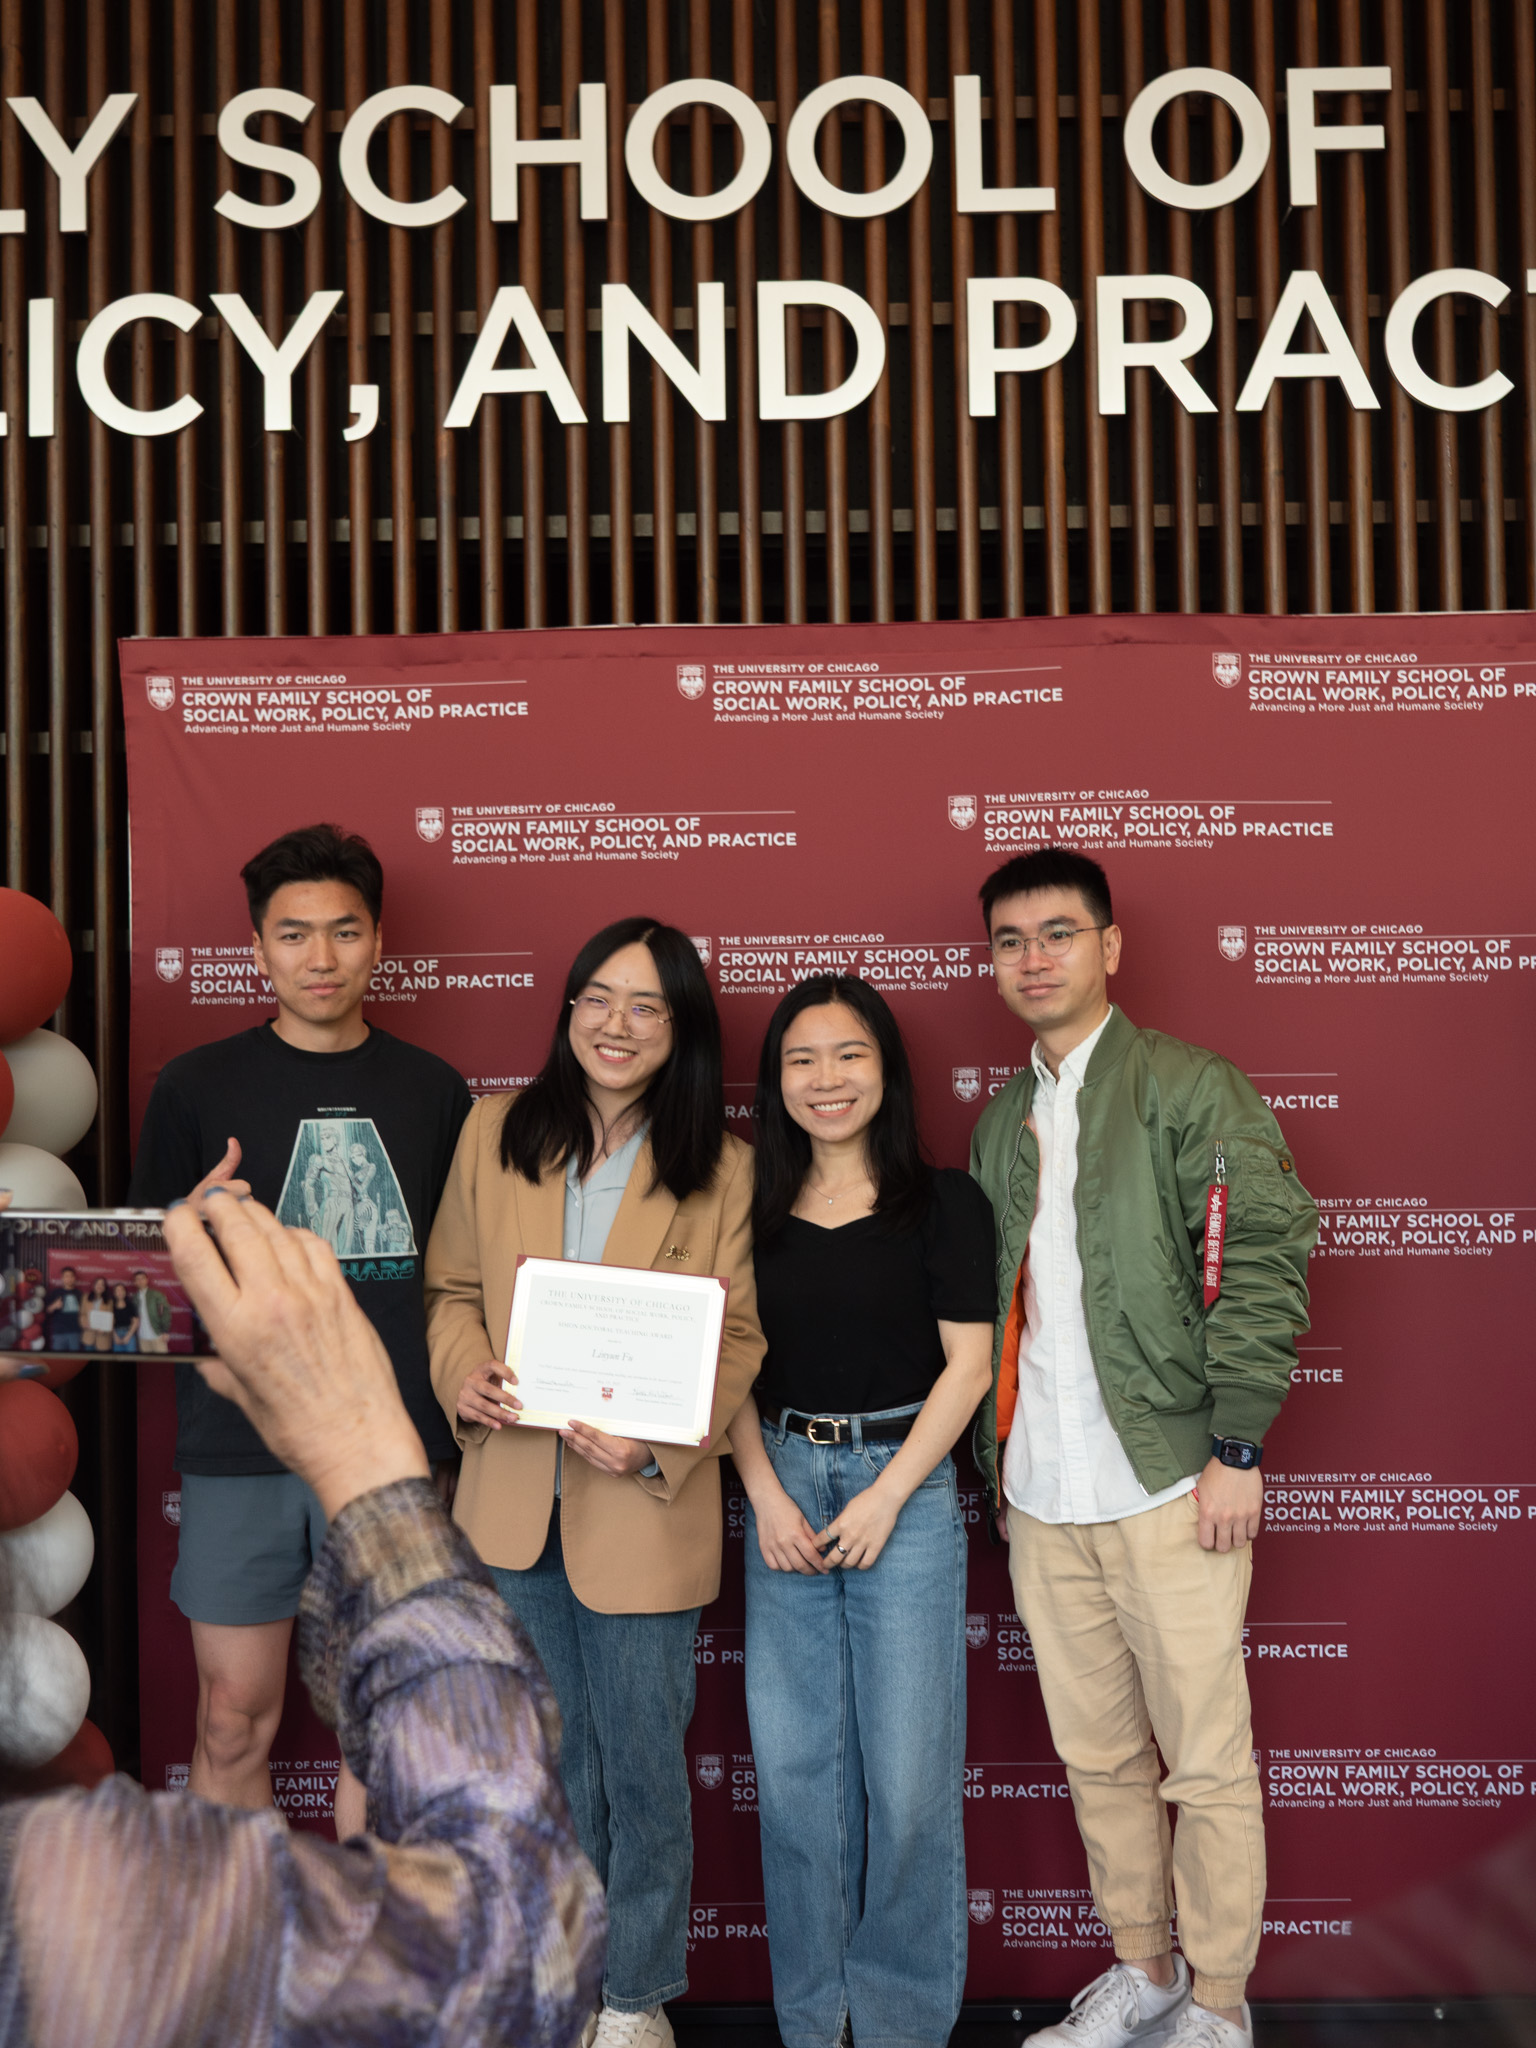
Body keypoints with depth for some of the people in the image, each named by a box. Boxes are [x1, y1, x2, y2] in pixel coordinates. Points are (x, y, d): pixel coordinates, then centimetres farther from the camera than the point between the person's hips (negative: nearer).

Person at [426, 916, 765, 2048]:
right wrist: (463, 1373, -11)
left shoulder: (722, 1168, -6)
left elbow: (739, 1337, -4)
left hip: (644, 1508, -3)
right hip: (515, 1496, 3)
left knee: (644, 1766, 10)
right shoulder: (495, 1133, 2)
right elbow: (453, 1286, 9)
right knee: (556, 1761, 20)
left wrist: (659, 1442, -19)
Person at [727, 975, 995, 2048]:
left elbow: (968, 1361, -4)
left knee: (908, 1765, 1)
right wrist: (766, 1494, -4)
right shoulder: (756, 1211, 8)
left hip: (905, 1485, -3)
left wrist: (885, 1497, -10)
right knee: (793, 1761, 8)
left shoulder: (944, 1199, -1)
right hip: (783, 1487, 3)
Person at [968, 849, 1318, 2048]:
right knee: (1096, 1757, 16)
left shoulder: (1191, 1088, -5)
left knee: (1207, 1764, 5)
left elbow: (1265, 1259, -12)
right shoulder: (1001, 1125, 14)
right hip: (1041, 1500, 6)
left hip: (1169, 1489, -6)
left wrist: (1238, 1447, -15)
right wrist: (997, 1461, 14)